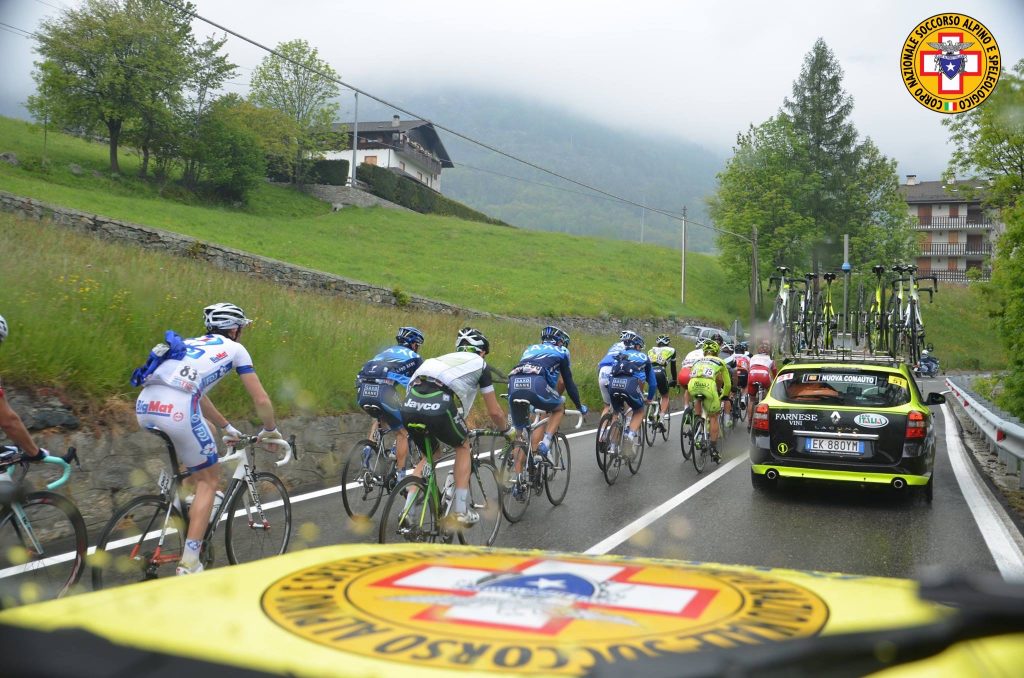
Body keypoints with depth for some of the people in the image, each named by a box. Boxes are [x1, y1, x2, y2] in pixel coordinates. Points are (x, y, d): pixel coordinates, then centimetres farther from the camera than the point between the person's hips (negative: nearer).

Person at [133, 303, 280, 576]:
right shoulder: (234, 348, 17)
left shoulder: (190, 344, 34)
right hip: (176, 411, -6)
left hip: (144, 407, 6)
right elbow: (261, 400, 16)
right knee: (209, 480, 10)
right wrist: (271, 430, 34)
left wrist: (227, 427, 51)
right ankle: (189, 564, 3)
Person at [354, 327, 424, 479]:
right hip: (383, 391, -6)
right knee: (402, 432, 13)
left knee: (378, 415, 37)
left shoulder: (385, 352, 35)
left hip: (362, 390, 6)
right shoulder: (413, 356, 21)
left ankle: (369, 445, 13)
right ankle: (400, 476, 11)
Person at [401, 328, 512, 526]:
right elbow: (495, 411, 24)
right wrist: (506, 431, 44)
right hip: (438, 408, -5)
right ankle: (461, 510, 17)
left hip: (409, 406, 5)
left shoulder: (445, 359, 37)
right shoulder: (479, 364, 22)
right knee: (463, 446, 23)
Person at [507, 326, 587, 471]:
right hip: (536, 385, -4)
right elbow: (568, 382, 26)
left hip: (514, 384, 4)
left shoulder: (530, 349, 38)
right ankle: (545, 444, 9)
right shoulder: (560, 352, 26)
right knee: (559, 407, 27)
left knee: (520, 433, 17)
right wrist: (579, 406, 37)